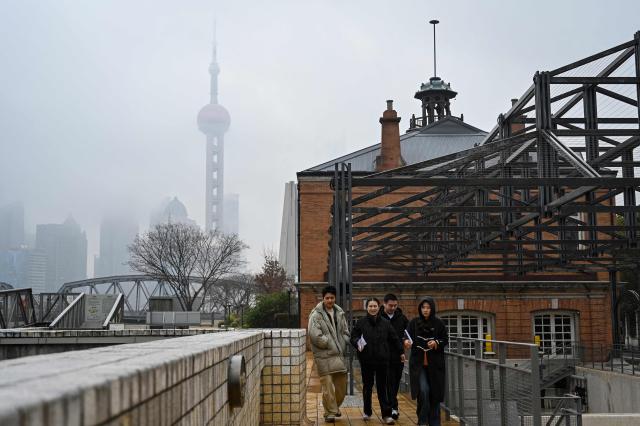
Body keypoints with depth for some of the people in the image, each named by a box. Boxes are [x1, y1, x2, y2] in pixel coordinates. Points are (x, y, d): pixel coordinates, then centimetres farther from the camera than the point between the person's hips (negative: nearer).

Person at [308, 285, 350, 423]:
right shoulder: (316, 315, -9)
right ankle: (330, 412, 5)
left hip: (339, 355, 6)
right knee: (328, 386, -6)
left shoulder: (339, 313, 12)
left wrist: (343, 346, 4)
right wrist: (330, 344, -10)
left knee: (341, 385, 12)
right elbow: (315, 336, -16)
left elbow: (345, 332, 18)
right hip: (324, 356, -6)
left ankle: (335, 407, 34)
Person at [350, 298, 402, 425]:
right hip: (366, 360, 0)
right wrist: (357, 343, -19)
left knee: (382, 388, 1)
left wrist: (400, 352, 5)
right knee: (367, 386, 12)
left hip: (382, 360, 0)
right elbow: (353, 337, 1)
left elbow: (394, 339, 8)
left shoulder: (385, 324, 3)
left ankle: (386, 414, 3)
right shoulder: (361, 323, -2)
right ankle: (367, 412, 27)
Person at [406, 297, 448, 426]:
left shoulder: (439, 323, 0)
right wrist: (407, 342, -30)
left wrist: (436, 343, -16)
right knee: (423, 390, -14)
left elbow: (445, 340, 4)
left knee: (434, 393, 5)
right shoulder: (414, 322, 0)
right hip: (418, 362, -1)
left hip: (435, 363, 1)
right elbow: (407, 336, -8)